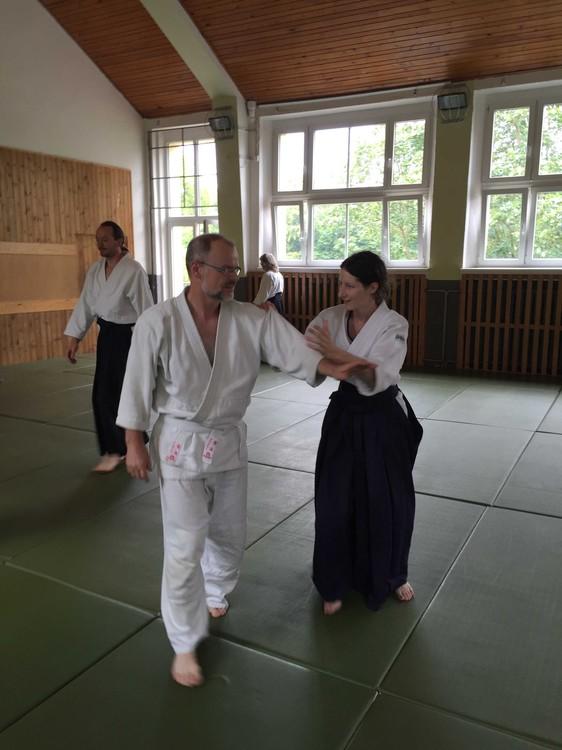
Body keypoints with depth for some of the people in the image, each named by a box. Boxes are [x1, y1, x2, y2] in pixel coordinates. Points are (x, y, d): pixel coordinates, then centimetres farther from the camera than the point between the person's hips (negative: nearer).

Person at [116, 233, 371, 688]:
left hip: (230, 442, 4)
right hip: (180, 445, -4)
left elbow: (294, 349, -15)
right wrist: (135, 444, -6)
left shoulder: (254, 320, -7)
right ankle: (185, 644, 19)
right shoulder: (158, 323, -15)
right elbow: (138, 385, -9)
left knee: (229, 535, 19)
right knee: (185, 548, -1)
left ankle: (215, 592, 52)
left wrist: (334, 369, -32)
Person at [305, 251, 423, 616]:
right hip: (345, 416, 2)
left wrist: (337, 353, -40)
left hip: (383, 420, -2)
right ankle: (336, 583, 26)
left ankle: (393, 574, 38)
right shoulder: (331, 318, -5)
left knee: (390, 500, 11)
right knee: (336, 502, 4)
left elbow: (380, 378, -28)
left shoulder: (394, 325, -15)